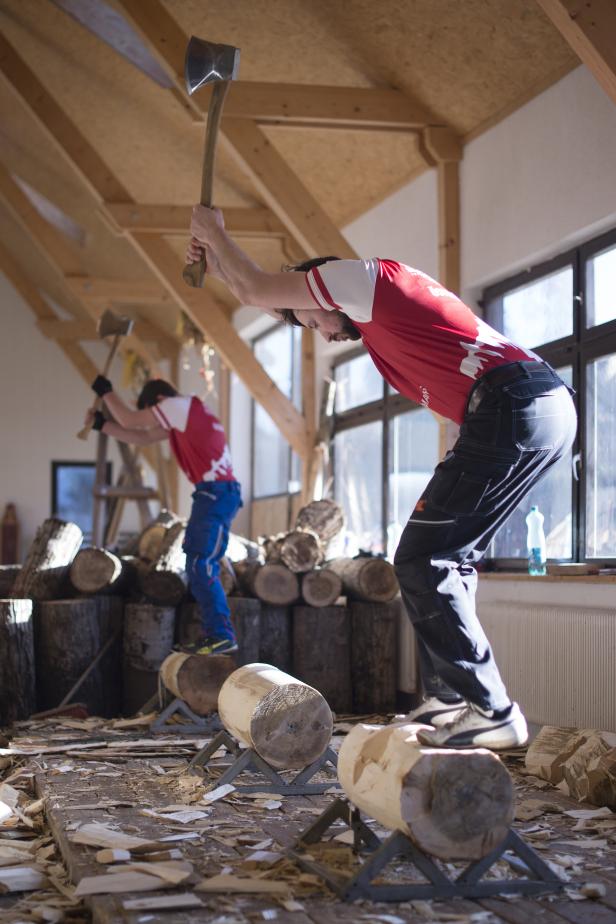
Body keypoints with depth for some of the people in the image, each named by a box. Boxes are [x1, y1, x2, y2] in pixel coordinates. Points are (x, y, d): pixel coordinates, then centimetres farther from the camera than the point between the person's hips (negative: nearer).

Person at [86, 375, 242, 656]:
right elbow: (142, 438, 25)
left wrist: (105, 392, 12)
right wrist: (102, 424, 22)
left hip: (217, 493, -10)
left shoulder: (180, 404, -7)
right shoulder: (181, 415, 22)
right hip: (214, 493, 10)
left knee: (201, 566, -12)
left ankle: (222, 636, -12)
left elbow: (130, 420, -2)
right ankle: (214, 633, 11)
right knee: (198, 566, 10)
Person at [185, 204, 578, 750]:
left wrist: (215, 233, 26)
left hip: (511, 410, -10)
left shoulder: (359, 275, 4)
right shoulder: (375, 314, 31)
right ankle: (449, 698, 14)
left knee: (423, 563, -9)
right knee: (447, 560, 15)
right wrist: (216, 265, 43)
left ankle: (492, 712, -12)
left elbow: (257, 291, 10)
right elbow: (276, 307, 42)